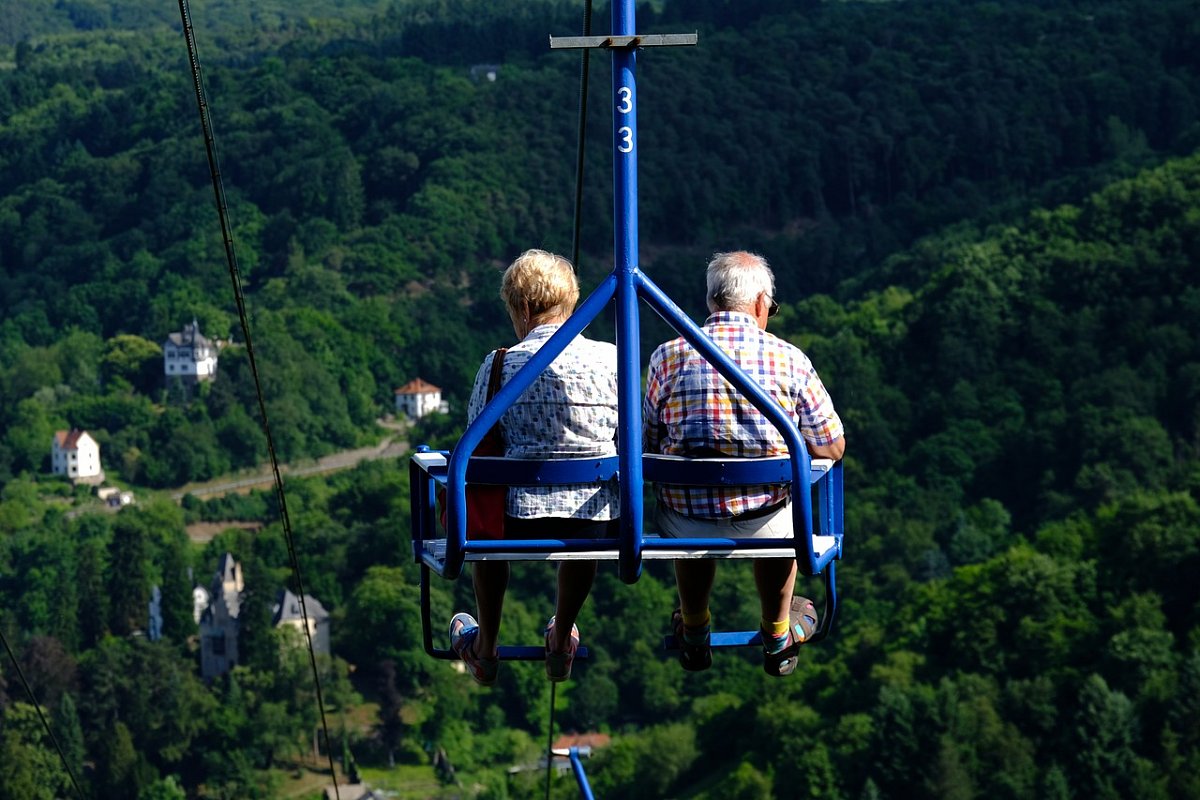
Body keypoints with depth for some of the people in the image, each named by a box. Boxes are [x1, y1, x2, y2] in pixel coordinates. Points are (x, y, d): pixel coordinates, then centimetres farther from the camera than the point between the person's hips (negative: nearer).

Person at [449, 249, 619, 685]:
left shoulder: (501, 366, -7)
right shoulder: (611, 359, -1)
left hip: (523, 519, -2)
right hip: (600, 527, 2)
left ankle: (485, 649, 47)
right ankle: (561, 643, 52)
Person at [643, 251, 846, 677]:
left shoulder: (667, 357, -6)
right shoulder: (789, 359, -8)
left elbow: (651, 446, 4)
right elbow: (833, 448, 1)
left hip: (686, 526, 1)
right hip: (763, 526, -1)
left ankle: (694, 635, 52)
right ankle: (777, 637, 50)